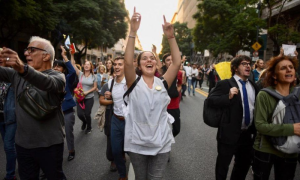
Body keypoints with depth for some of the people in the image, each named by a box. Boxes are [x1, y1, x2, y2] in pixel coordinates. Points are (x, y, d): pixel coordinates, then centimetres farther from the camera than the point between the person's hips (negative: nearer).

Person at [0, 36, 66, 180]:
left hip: (49, 145, -4)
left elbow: (48, 83, -31)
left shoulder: (57, 76, -9)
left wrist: (22, 68, -48)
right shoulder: (18, 74, 8)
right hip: (22, 144, 5)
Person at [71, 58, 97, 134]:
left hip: (89, 98, -1)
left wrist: (87, 92, -15)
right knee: (79, 114, -1)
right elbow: (73, 64, -12)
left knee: (87, 114, 4)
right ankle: (84, 122, 37)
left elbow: (95, 87, -1)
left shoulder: (94, 76, -2)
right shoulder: (80, 74, -3)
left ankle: (89, 127, 33)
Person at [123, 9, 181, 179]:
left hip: (161, 143, 1)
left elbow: (177, 63, -12)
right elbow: (128, 62, -22)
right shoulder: (134, 83, -6)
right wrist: (133, 32, -28)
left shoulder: (163, 83, -2)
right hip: (137, 144, 0)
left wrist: (171, 37, -18)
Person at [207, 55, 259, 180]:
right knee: (223, 163, 12)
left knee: (245, 163, 24)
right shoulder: (225, 84, -12)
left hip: (248, 133, 7)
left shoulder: (253, 85, 8)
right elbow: (210, 100, -19)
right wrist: (228, 97, -30)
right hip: (230, 133, -6)